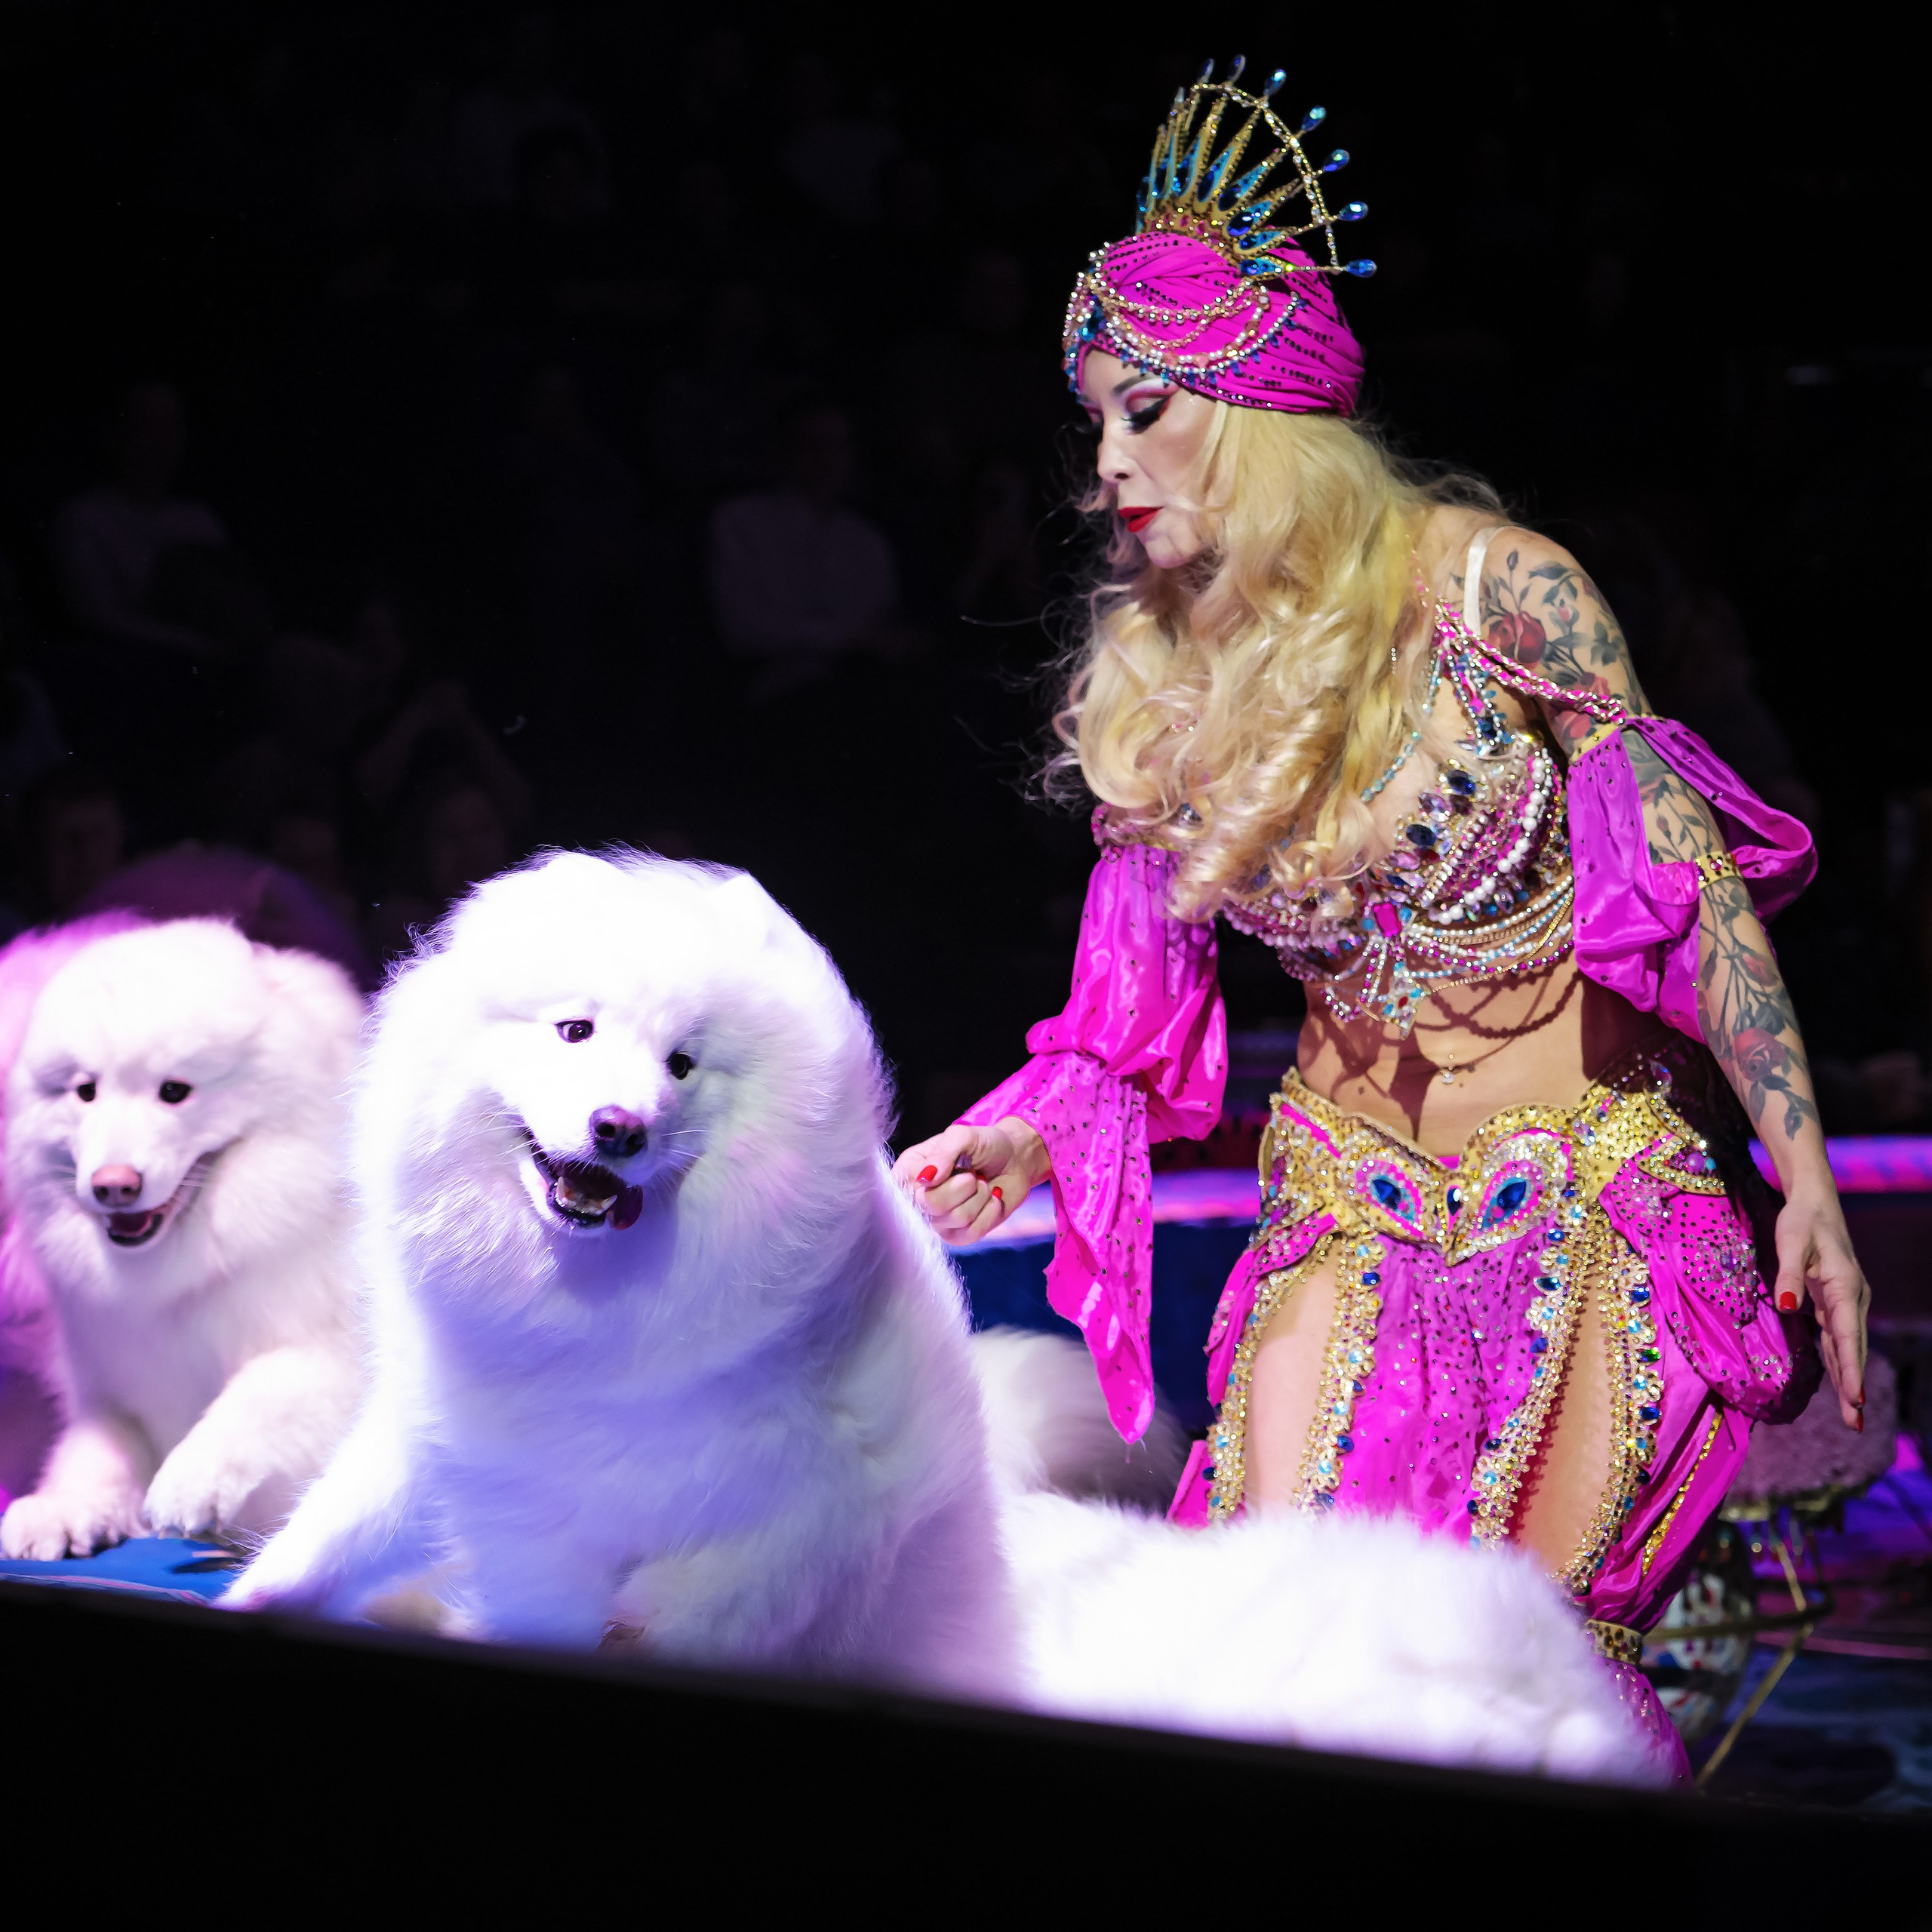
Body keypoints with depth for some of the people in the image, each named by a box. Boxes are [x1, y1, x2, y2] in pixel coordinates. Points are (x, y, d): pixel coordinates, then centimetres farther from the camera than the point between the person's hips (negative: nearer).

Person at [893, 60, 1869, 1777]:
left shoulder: (1483, 585, -11)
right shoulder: (1154, 682, 2)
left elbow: (1690, 871, -7)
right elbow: (1154, 1021, 10)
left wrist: (1806, 1179, -9)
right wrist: (1028, 1144, -7)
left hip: (1590, 1196, -3)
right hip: (1354, 1206, 4)